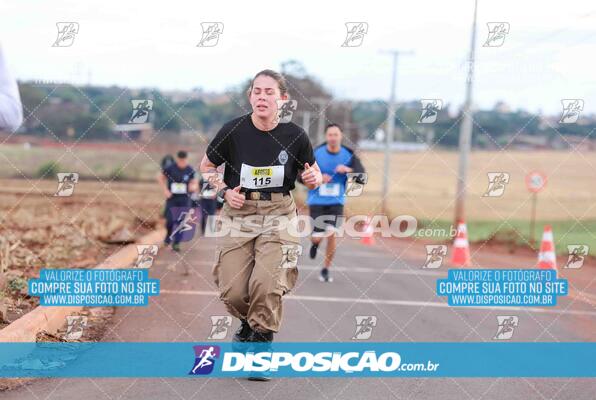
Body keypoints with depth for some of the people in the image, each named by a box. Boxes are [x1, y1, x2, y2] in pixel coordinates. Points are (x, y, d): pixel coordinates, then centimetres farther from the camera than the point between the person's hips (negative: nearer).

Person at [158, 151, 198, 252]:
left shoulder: (190, 170, -3)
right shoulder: (170, 168, -7)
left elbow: (195, 184, 6)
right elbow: (161, 178, 7)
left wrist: (193, 186, -19)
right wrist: (165, 190, -5)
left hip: (184, 199, 1)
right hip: (172, 198, -1)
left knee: (182, 222, -6)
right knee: (170, 220, -6)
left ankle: (176, 243, 4)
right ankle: (169, 235, 25)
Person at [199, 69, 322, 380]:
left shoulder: (294, 135, -5)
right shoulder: (234, 130, -8)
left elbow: (314, 175, 11)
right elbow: (206, 166, 8)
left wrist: (313, 177, -13)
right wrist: (224, 191, -9)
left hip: (278, 216, -1)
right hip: (239, 214, 1)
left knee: (267, 283, -20)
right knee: (232, 292, -5)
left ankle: (262, 337, 4)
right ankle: (248, 323, 31)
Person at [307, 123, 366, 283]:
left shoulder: (349, 155, -4)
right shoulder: (316, 154, -7)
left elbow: (362, 175, -11)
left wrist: (348, 170, -29)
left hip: (336, 202, 0)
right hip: (317, 202, 0)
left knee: (332, 234, -11)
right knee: (317, 238, -2)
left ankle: (326, 269, 8)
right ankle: (315, 243, 38)